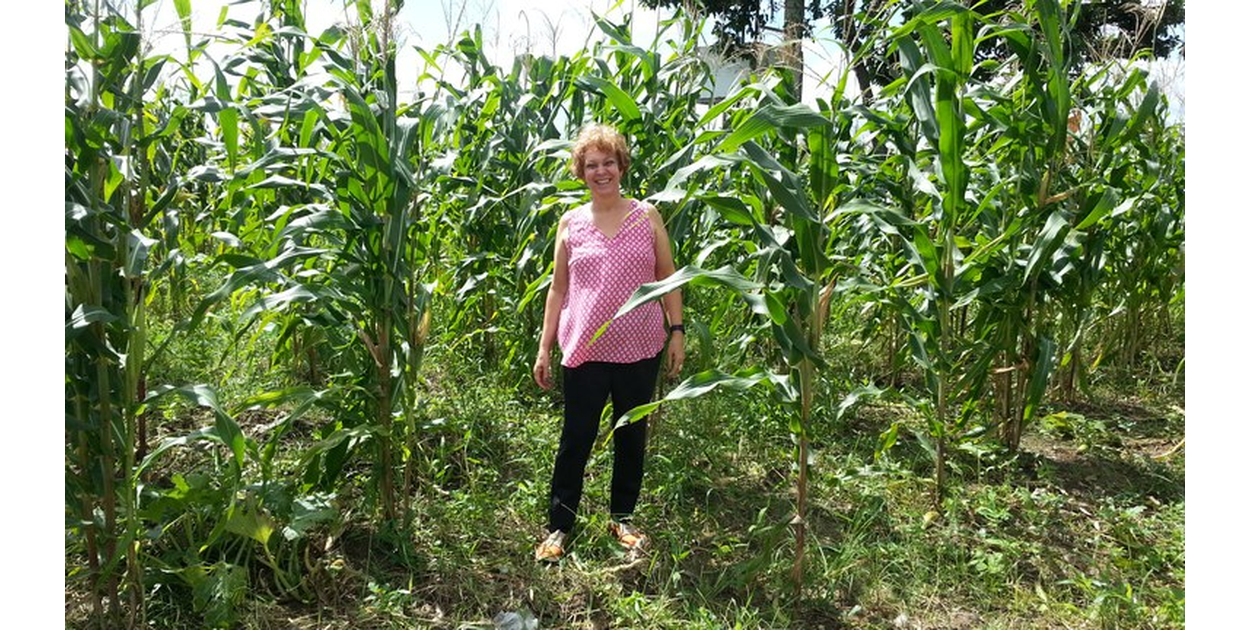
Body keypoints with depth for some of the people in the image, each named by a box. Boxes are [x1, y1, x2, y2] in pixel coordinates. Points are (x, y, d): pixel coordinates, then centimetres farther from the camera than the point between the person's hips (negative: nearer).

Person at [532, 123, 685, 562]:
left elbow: (667, 278, 5)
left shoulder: (647, 217, 2)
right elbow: (558, 288, 7)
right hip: (584, 350, 0)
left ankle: (622, 517, 33)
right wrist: (544, 348, 4)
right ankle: (558, 525, 22)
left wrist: (677, 331, -2)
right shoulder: (570, 223, 3)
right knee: (576, 439, 6)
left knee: (631, 435, 14)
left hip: (639, 349, 1)